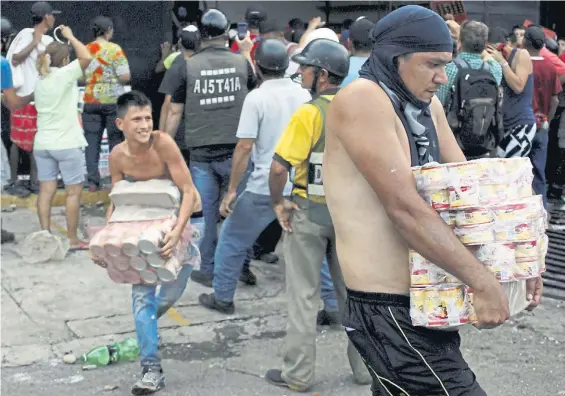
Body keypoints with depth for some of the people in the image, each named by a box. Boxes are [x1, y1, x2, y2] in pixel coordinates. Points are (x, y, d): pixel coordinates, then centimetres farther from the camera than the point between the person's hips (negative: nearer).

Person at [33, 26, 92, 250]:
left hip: (42, 144, 7)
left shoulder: (40, 80, 11)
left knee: (46, 191, 6)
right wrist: (70, 37, -10)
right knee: (73, 191, 1)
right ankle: (73, 239, 4)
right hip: (67, 144, -7)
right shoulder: (64, 75, -12)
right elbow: (87, 57, -22)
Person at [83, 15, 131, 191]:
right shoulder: (115, 49, -9)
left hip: (91, 101, 4)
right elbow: (125, 77, -14)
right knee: (116, 140, 7)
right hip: (113, 101, -3)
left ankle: (93, 181, 2)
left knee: (92, 141, 5)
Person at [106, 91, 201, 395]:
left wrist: (177, 231, -40)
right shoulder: (117, 156, -13)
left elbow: (188, 191, -27)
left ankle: (146, 324, 41)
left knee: (172, 291, 5)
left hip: (185, 218, -3)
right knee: (141, 291, -6)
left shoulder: (163, 143, -27)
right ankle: (151, 369, -1)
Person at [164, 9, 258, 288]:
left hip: (201, 152, 0)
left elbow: (175, 111, 0)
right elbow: (255, 92, 21)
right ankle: (243, 266, 19)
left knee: (206, 212, 9)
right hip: (236, 149, 0)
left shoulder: (188, 66, -2)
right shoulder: (242, 62, 1)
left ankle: (208, 271, 16)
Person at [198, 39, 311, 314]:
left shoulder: (256, 98, -10)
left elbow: (245, 147, -14)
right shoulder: (304, 95, 5)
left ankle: (222, 297, 23)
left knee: (232, 239, 15)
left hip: (264, 188, -4)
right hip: (302, 187, 4)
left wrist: (231, 190, -8)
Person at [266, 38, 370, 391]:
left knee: (304, 296, 6)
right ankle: (366, 366, 24)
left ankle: (299, 374, 14)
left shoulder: (310, 113, -16)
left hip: (310, 212, -5)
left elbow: (279, 167, -22)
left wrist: (278, 203, -7)